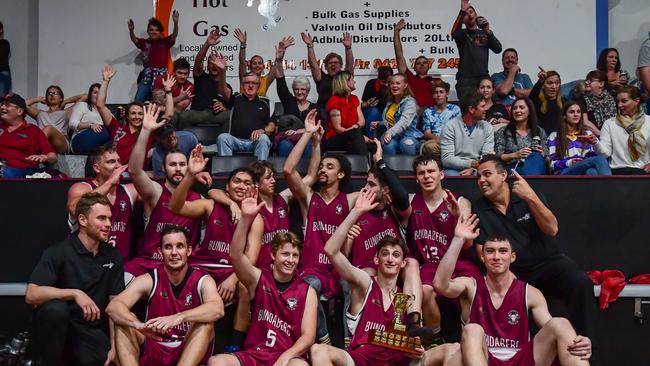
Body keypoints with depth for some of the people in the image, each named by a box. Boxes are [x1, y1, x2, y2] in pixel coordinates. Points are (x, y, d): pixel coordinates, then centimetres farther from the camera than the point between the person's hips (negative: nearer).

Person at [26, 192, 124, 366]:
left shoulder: (113, 256, 4)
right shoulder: (58, 252, -10)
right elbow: (31, 295, -21)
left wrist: (114, 347, -6)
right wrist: (75, 293, -30)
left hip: (92, 331, 3)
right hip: (57, 327, -3)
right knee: (55, 308, -34)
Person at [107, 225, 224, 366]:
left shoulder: (202, 280, -6)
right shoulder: (148, 280, -1)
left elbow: (217, 309, -29)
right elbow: (113, 307, -18)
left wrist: (178, 317, -45)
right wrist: (138, 325, -40)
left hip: (191, 354, -2)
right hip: (153, 352, 2)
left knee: (205, 322, -28)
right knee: (123, 322, -17)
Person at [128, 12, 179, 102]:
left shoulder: (165, 42, 3)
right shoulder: (145, 43, 8)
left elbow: (174, 35, -11)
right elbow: (134, 39, -5)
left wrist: (176, 23, -29)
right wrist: (131, 30, -27)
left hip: (161, 74, -2)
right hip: (147, 74, 2)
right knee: (138, 100, 0)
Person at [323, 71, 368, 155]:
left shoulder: (354, 99, 13)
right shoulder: (335, 101, -9)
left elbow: (362, 121, 6)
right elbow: (337, 128, -13)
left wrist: (356, 126, -19)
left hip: (351, 139, 7)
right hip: (334, 140, -7)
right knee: (356, 133, -34)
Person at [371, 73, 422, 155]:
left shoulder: (409, 102, -5)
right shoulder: (389, 103, 19)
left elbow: (404, 122, -23)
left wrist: (390, 133, -39)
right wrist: (378, 124, 12)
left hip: (408, 136, -4)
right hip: (393, 136, 4)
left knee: (407, 144, -41)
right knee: (388, 145, -34)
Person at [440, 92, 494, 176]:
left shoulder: (487, 127, 6)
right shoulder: (449, 127, -4)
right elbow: (447, 159, -12)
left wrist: (473, 169, -21)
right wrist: (472, 163, -23)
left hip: (476, 170, 2)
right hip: (454, 169, -2)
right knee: (451, 175, -35)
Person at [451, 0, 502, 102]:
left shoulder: (485, 34, 19)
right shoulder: (462, 33, 9)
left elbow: (498, 49, 5)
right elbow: (454, 33, -17)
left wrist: (488, 32, -7)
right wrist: (462, 11, -24)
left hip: (483, 77, 3)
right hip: (465, 78, -3)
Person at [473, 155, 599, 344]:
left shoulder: (528, 196, 3)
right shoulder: (479, 209, 4)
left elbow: (552, 229, -11)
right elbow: (484, 251, 1)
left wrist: (531, 198, -25)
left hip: (549, 263, 0)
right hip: (512, 273, 1)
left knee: (581, 282, -30)